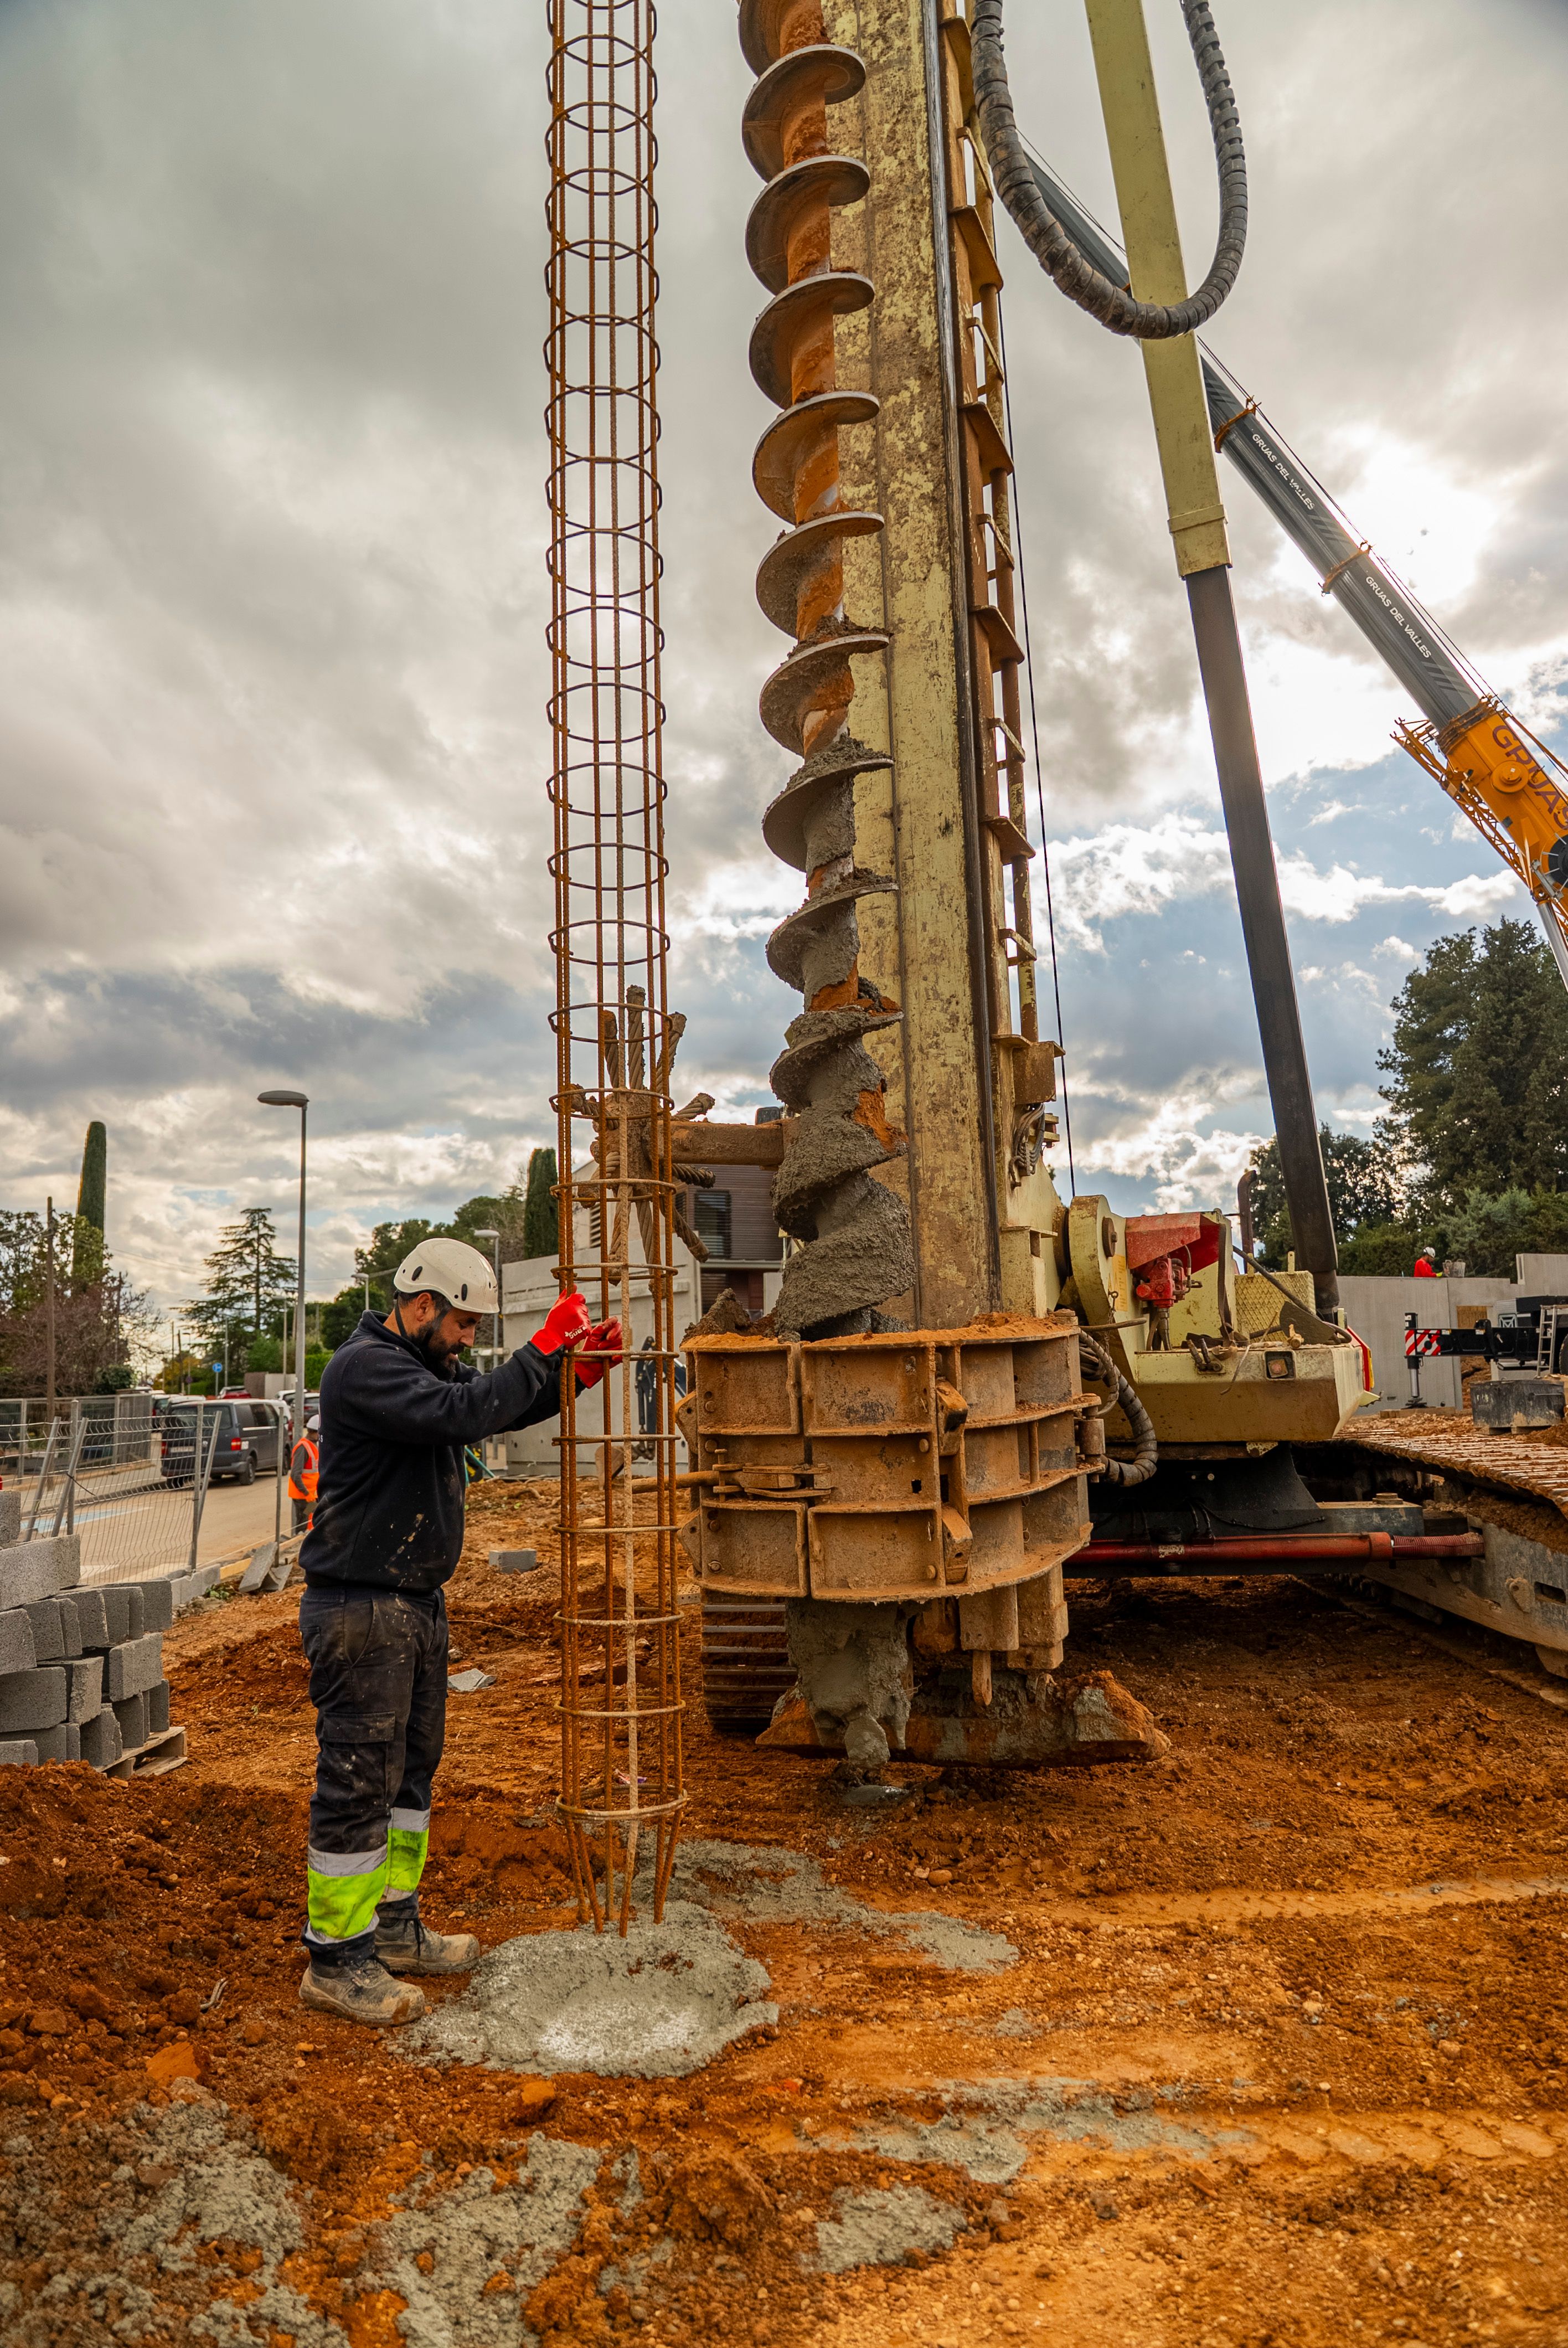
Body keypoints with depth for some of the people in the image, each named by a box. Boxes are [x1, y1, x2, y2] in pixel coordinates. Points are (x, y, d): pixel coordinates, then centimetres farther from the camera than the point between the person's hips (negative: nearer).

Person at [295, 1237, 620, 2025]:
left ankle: (395, 1930, 31)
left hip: (417, 1605, 10)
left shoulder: (424, 1367, 14)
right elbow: (466, 1412, -31)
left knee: (409, 1771, 18)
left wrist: (576, 1376, 1)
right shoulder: (364, 1367, -18)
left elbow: (500, 1406, 17)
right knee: (358, 1782, 0)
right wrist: (545, 1347, -25)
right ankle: (335, 1962, 13)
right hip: (362, 1612, -10)